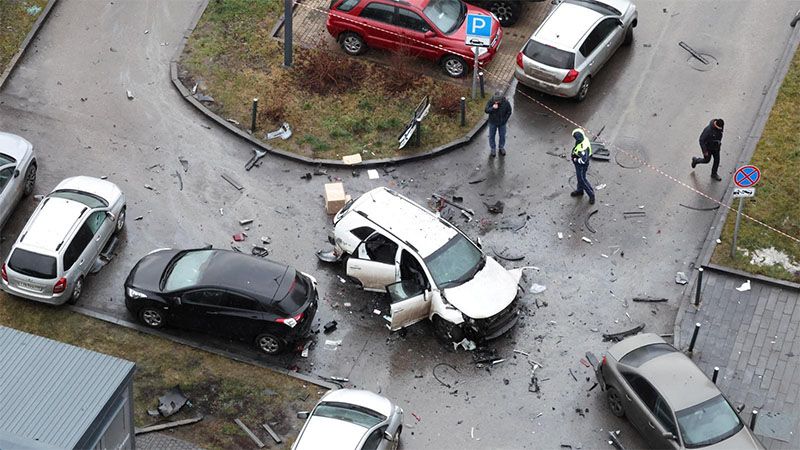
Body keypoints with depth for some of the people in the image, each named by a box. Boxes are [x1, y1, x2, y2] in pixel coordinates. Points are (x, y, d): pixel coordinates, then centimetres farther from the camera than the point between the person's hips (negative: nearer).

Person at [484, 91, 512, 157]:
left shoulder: (506, 103, -21)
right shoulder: (491, 101, -22)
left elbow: (509, 112, -6)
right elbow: (486, 110, -17)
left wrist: (504, 120, -7)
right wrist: (493, 108, -34)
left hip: (502, 123, 0)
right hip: (493, 122, 0)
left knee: (502, 135, 15)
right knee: (491, 136, 11)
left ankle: (502, 147, 37)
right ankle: (492, 149, 30)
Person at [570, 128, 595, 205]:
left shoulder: (583, 148, -41)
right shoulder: (584, 139, -12)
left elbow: (583, 160, -36)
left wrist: (575, 160, -20)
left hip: (581, 165, -9)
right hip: (579, 164, 9)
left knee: (582, 179, 9)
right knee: (579, 177, 28)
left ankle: (591, 194, 24)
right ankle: (580, 190, 49)